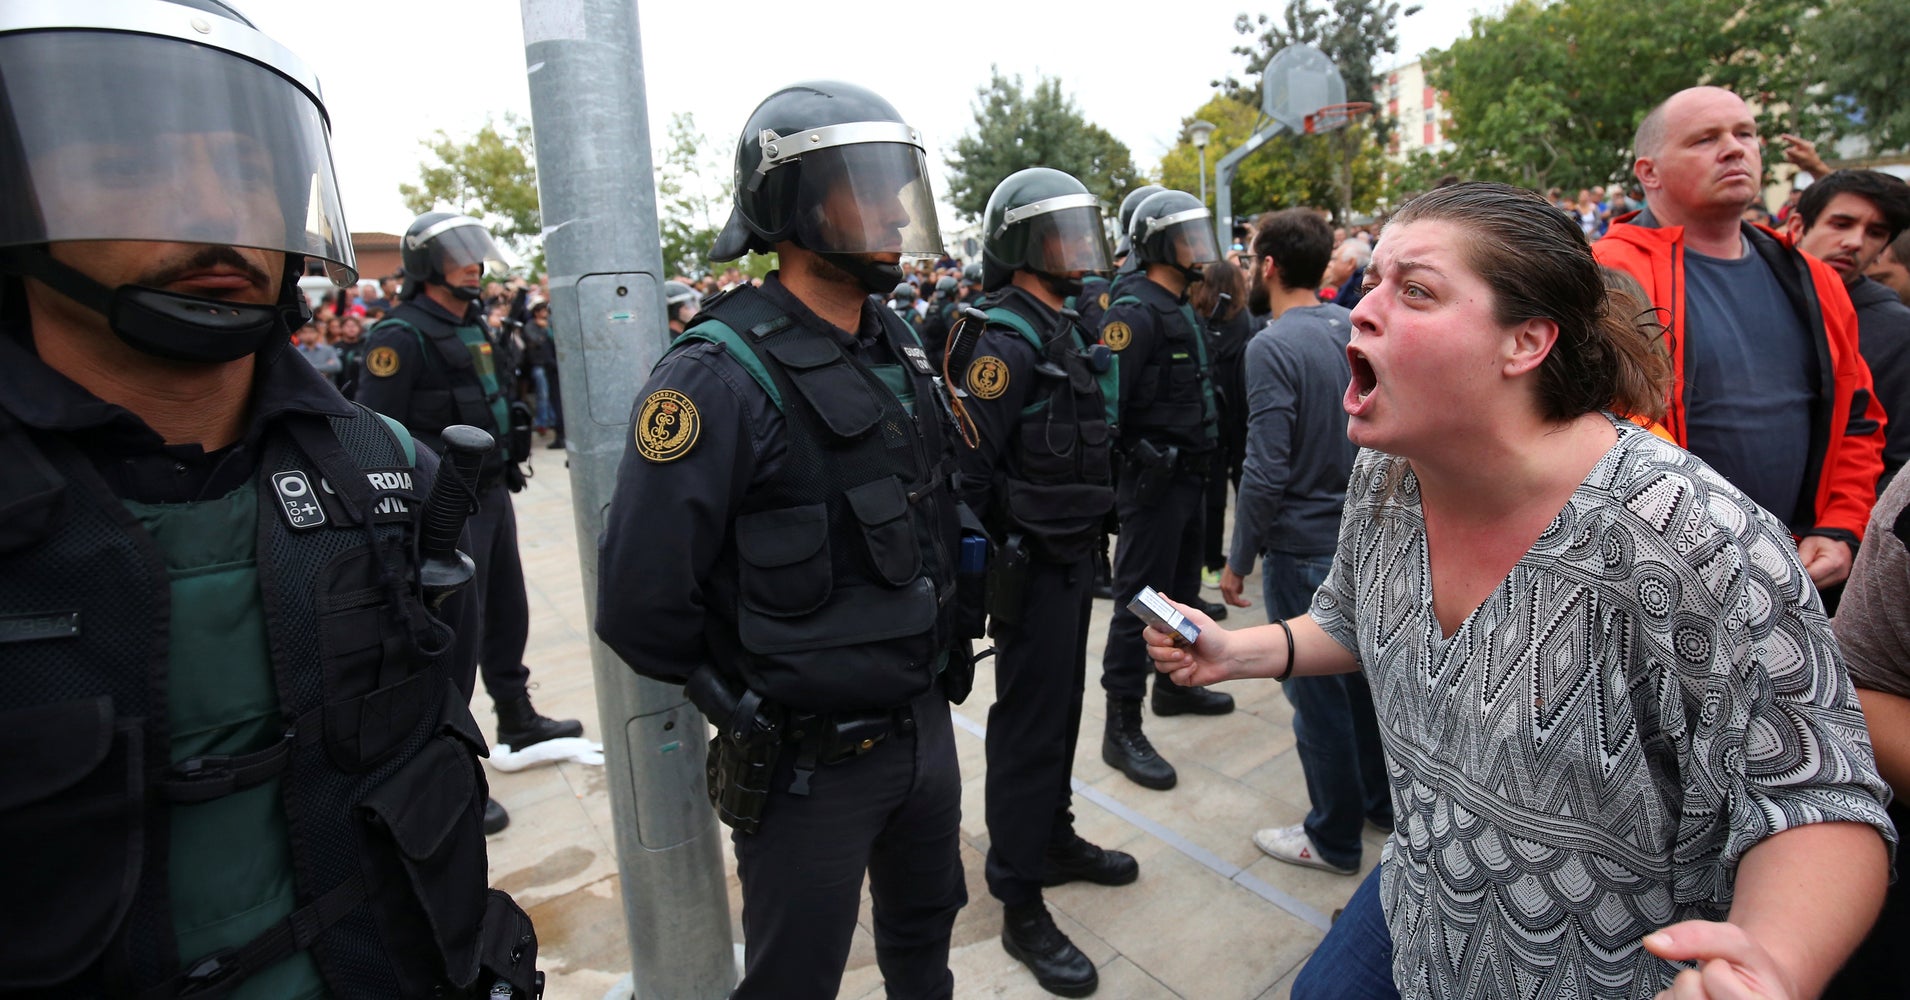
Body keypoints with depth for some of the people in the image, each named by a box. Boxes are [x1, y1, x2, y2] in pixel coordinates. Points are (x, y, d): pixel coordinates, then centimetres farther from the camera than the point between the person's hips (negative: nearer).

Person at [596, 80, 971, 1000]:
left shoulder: (899, 346, 3)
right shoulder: (725, 374, -22)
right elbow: (640, 605, -23)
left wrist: (932, 659, 12)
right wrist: (744, 699, -8)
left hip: (927, 724, 7)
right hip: (810, 763, -6)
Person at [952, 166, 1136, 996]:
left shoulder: (1061, 327, 13)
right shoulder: (1006, 337, -18)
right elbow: (968, 467, -23)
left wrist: (1088, 542, 17)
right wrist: (976, 565, -18)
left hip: (1072, 555, 9)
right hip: (1032, 562, -9)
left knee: (1061, 705, 21)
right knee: (1029, 723, 0)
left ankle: (1053, 839, 40)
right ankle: (1020, 906, 14)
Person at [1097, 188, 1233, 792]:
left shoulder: (1181, 308, 15)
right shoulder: (1136, 311, -17)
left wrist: (1199, 460, 16)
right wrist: (1135, 460, -19)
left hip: (1188, 476, 10)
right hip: (1153, 481, -10)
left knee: (1180, 590, 21)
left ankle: (1172, 686, 39)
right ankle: (1121, 730, 5)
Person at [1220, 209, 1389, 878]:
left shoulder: (1272, 346, -19)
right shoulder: (1357, 329, 3)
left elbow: (1266, 471, -22)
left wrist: (1238, 560, -12)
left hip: (1305, 546, -8)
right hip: (1367, 535, 8)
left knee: (1317, 691, 6)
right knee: (1363, 671, 21)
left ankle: (1334, 838, 22)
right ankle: (1381, 801, 39)